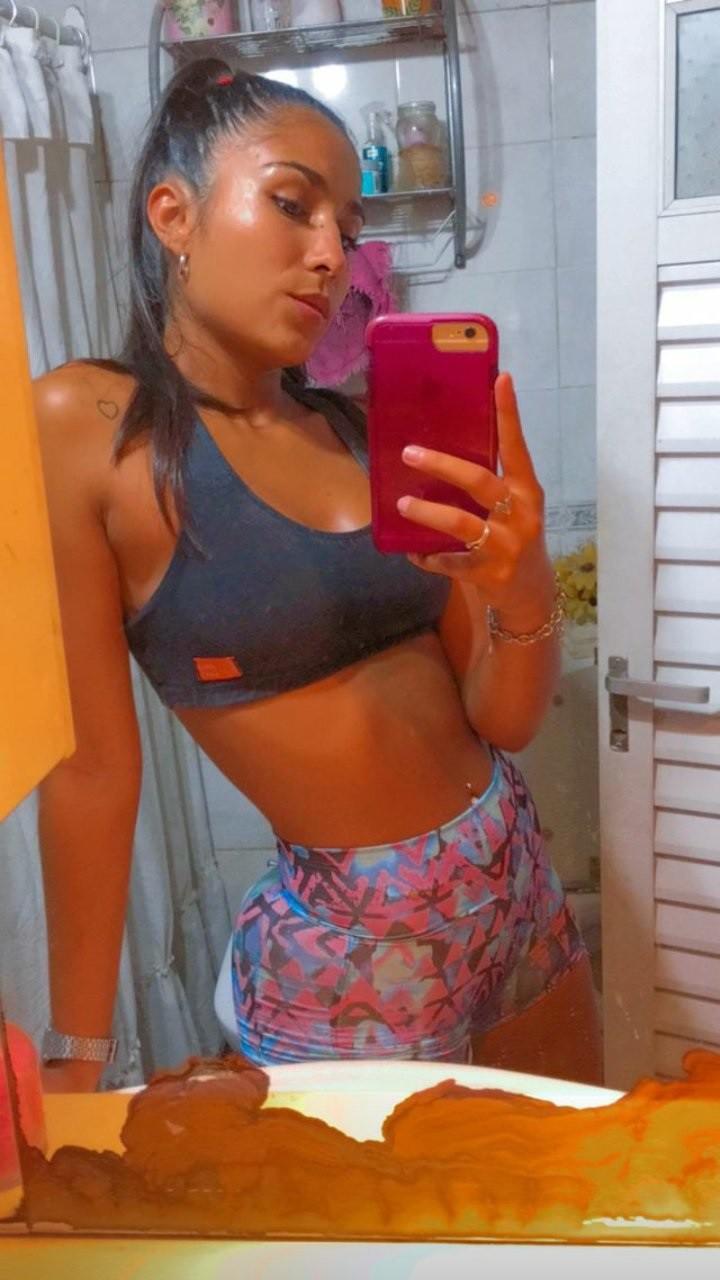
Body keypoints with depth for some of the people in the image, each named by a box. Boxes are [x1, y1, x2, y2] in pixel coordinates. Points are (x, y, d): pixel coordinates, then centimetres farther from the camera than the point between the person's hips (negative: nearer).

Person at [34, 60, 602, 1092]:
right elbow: (94, 766, -14)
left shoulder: (358, 430, 1)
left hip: (518, 882, 6)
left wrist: (524, 595, -21)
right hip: (347, 954, -6)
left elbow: (504, 719, 0)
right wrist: (78, 1057, -7)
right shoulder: (86, 425, -13)